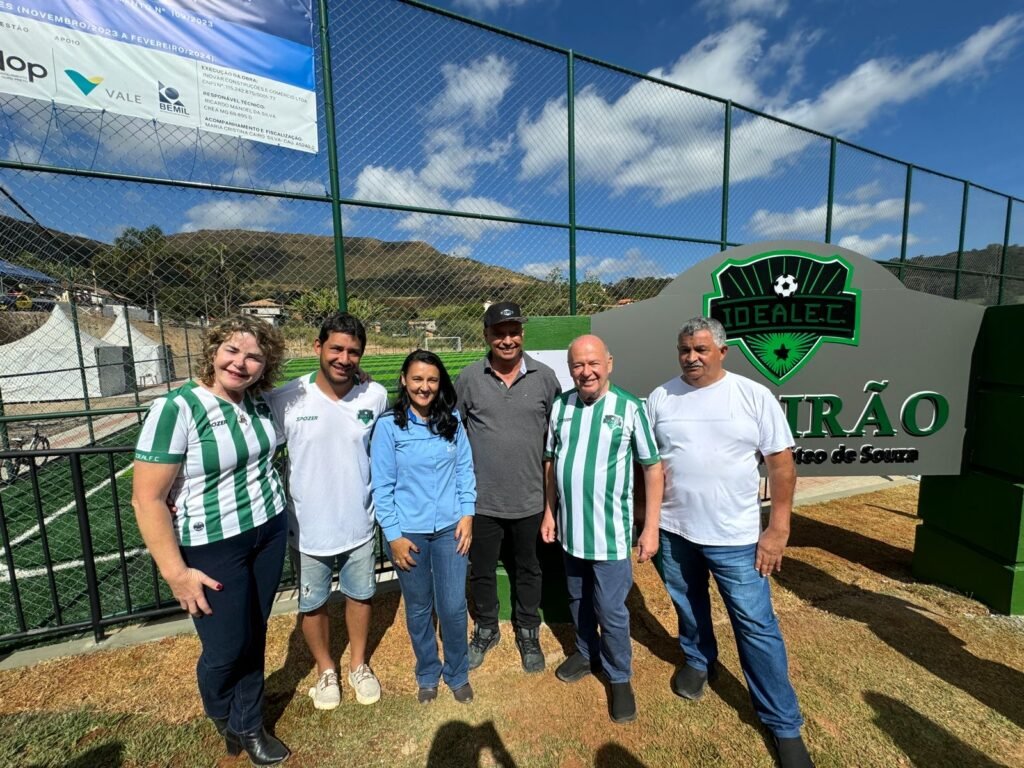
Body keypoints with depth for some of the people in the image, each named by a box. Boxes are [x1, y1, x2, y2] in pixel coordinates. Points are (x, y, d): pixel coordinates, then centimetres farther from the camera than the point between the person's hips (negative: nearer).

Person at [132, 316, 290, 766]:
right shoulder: (176, 409, -19)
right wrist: (175, 572, -16)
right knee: (227, 648, 11)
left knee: (255, 637, 18)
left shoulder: (258, 400, -2)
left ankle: (248, 725, 44)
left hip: (269, 531, 5)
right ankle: (221, 716, 47)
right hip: (212, 547, -4)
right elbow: (146, 498, -17)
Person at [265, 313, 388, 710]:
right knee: (312, 604, 21)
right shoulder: (284, 400, -17)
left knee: (360, 595, 22)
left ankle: (358, 664, 50)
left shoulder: (376, 397, -13)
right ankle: (325, 669, 51)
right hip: (307, 528, -1)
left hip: (359, 524, 1)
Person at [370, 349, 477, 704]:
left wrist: (467, 514, -4)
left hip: (450, 528, 1)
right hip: (409, 532, -1)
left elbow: (465, 469, 1)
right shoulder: (388, 426, -10)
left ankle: (457, 674, 39)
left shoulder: (452, 421, -3)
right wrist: (394, 535, -7)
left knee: (453, 607, 11)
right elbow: (382, 486, -7)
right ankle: (427, 675, 44)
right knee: (419, 609, 18)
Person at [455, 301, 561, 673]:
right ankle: (486, 630, 47)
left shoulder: (545, 377, -5)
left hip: (529, 499, 0)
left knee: (527, 571, 21)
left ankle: (528, 634, 46)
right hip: (482, 499, 0)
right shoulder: (468, 378, -6)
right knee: (481, 570, 19)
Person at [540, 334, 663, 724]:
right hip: (570, 528, 4)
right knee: (578, 600, 23)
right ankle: (586, 653, 49)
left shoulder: (630, 408, -13)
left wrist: (651, 527, -9)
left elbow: (653, 468, -8)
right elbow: (551, 461, 6)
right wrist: (549, 511, 8)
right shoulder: (560, 405, -2)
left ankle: (620, 678, 36)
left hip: (610, 531, -4)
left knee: (611, 610, 9)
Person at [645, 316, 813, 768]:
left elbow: (781, 463, -6)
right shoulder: (660, 398, -3)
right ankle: (697, 660, 51)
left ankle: (783, 724, 31)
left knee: (757, 626, 9)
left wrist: (778, 529, -8)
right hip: (673, 530, 3)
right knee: (688, 605, 23)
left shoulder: (754, 396, -9)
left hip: (735, 535, -2)